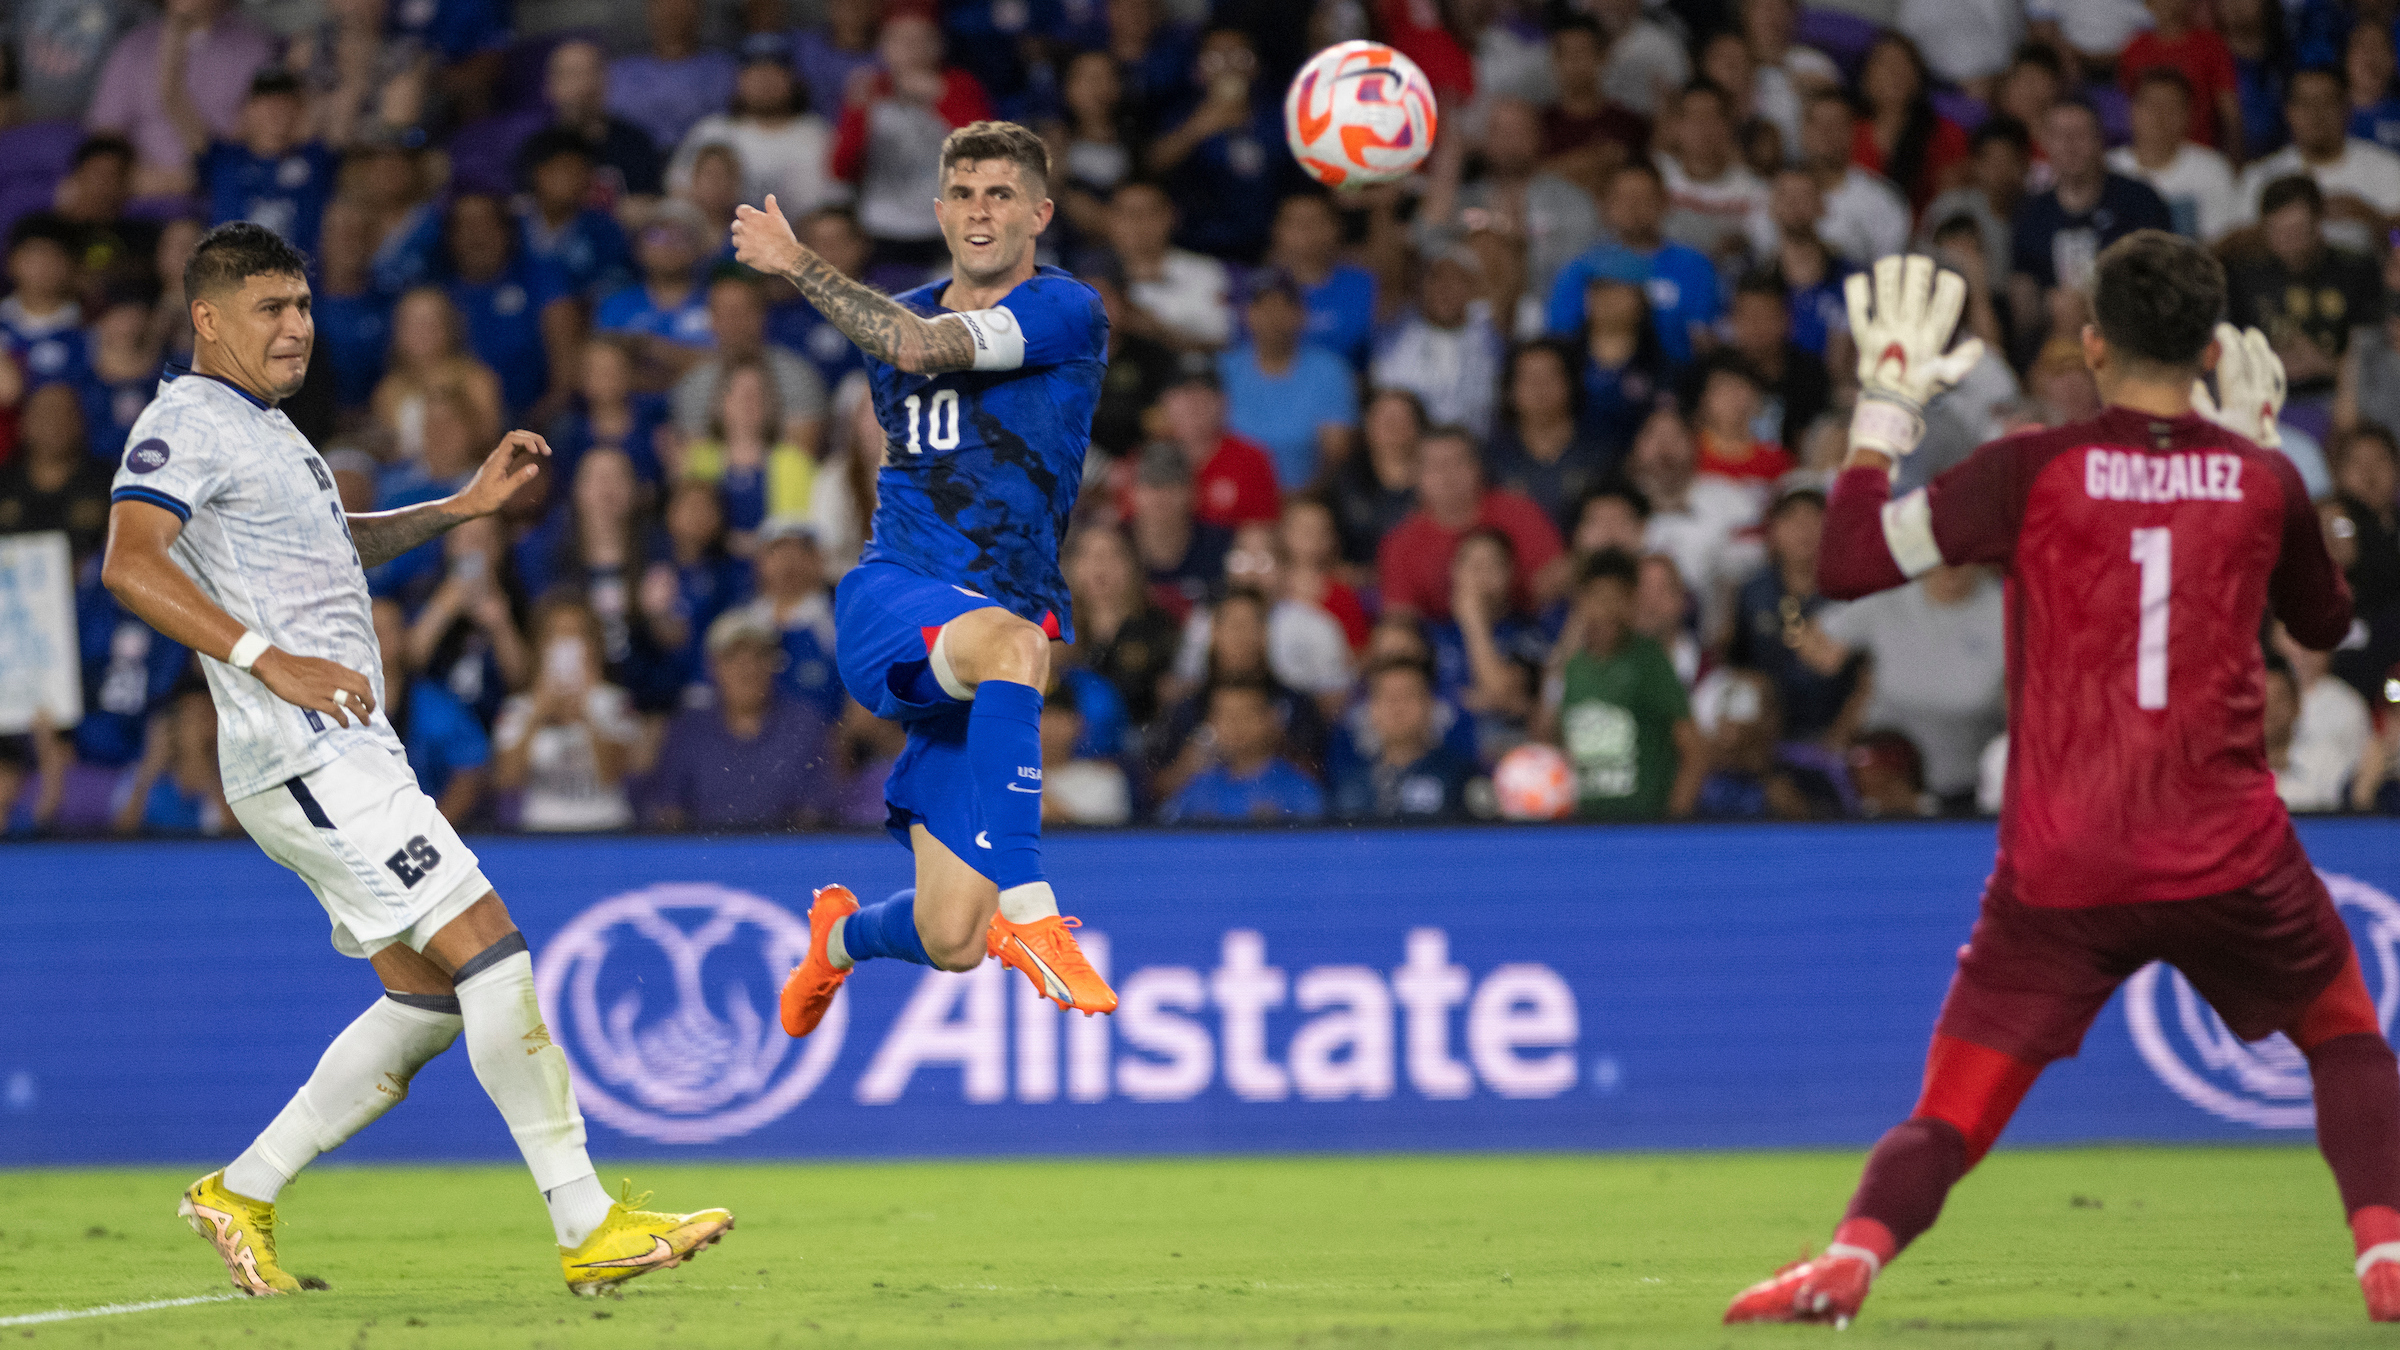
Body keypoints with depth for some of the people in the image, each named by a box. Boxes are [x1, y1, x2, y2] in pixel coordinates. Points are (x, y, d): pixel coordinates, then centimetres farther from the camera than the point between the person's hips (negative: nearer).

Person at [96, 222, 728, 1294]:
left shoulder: (263, 427, 23)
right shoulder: (187, 422, -8)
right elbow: (130, 563, -23)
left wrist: (463, 507, 29)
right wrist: (270, 662, -30)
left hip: (348, 752, 11)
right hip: (305, 759, -11)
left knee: (427, 1001, 9)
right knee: (490, 950, -15)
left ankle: (240, 1195, 17)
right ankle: (587, 1228, -15)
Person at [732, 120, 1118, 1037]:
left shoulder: (1066, 311, -4)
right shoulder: (899, 316, 15)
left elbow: (919, 348, -19)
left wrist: (797, 264, -10)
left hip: (1005, 624, -1)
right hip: (893, 601, 2)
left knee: (950, 944, -4)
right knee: (1009, 642, -38)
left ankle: (842, 935, 33)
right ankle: (1028, 911, -42)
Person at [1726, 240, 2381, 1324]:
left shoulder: (2034, 472, -5)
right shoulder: (2262, 481, 2)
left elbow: (1848, 563, -4)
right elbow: (2324, 623, 23)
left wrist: (1887, 398, 6)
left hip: (2060, 877, -1)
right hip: (2229, 859, 1)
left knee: (1947, 1121, 3)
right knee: (2347, 1038, 25)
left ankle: (1849, 1258, -25)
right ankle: (2385, 1255, 5)